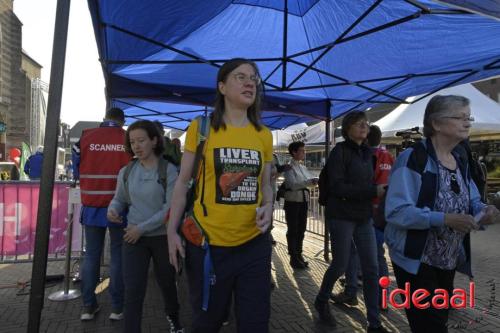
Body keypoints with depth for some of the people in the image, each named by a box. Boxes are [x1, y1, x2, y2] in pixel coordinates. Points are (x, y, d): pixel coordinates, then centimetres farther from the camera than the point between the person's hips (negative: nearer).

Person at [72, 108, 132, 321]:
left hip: (92, 205, 2)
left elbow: (76, 171, 6)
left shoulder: (86, 137, -1)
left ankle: (88, 306, 18)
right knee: (118, 255, 8)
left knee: (91, 255, 13)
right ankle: (117, 307, 12)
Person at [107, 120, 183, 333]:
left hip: (163, 236, -2)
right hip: (133, 237, 2)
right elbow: (119, 199, 13)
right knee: (133, 291, -4)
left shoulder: (168, 170, -11)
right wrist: (113, 209, -11)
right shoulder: (126, 172, 2)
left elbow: (171, 207, -16)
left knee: (166, 282, 20)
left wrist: (142, 227, -19)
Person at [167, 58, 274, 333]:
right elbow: (183, 182, -1)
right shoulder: (200, 128, -4)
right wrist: (172, 230, -5)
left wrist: (267, 207, -7)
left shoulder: (264, 135, 6)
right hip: (207, 244, -2)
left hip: (254, 244, 3)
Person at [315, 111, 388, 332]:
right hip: (342, 216, -6)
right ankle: (321, 301, 32)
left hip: (363, 217, 6)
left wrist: (379, 189, 1)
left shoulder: (367, 153, 11)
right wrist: (373, 191, -20)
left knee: (371, 268, 4)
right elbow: (337, 186, -18)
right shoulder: (340, 151, -9)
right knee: (340, 265, 4)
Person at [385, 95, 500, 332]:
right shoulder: (412, 159, -20)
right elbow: (396, 211, -27)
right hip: (415, 260, -8)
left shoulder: (461, 161, 7)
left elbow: (471, 202, 13)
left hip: (449, 260, 8)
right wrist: (444, 219, -33)